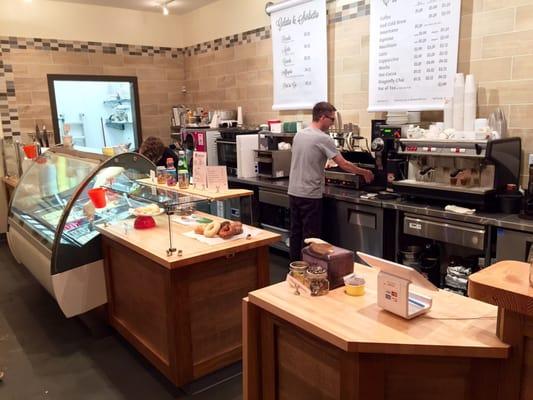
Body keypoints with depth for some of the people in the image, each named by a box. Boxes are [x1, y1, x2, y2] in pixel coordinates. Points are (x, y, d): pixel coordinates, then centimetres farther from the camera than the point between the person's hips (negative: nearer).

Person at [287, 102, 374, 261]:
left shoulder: (299, 134, 8)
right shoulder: (323, 138, -14)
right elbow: (344, 164, -11)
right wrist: (365, 173, 3)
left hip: (293, 192, 8)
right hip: (310, 195, -8)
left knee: (295, 233, 14)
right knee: (310, 236, 1)